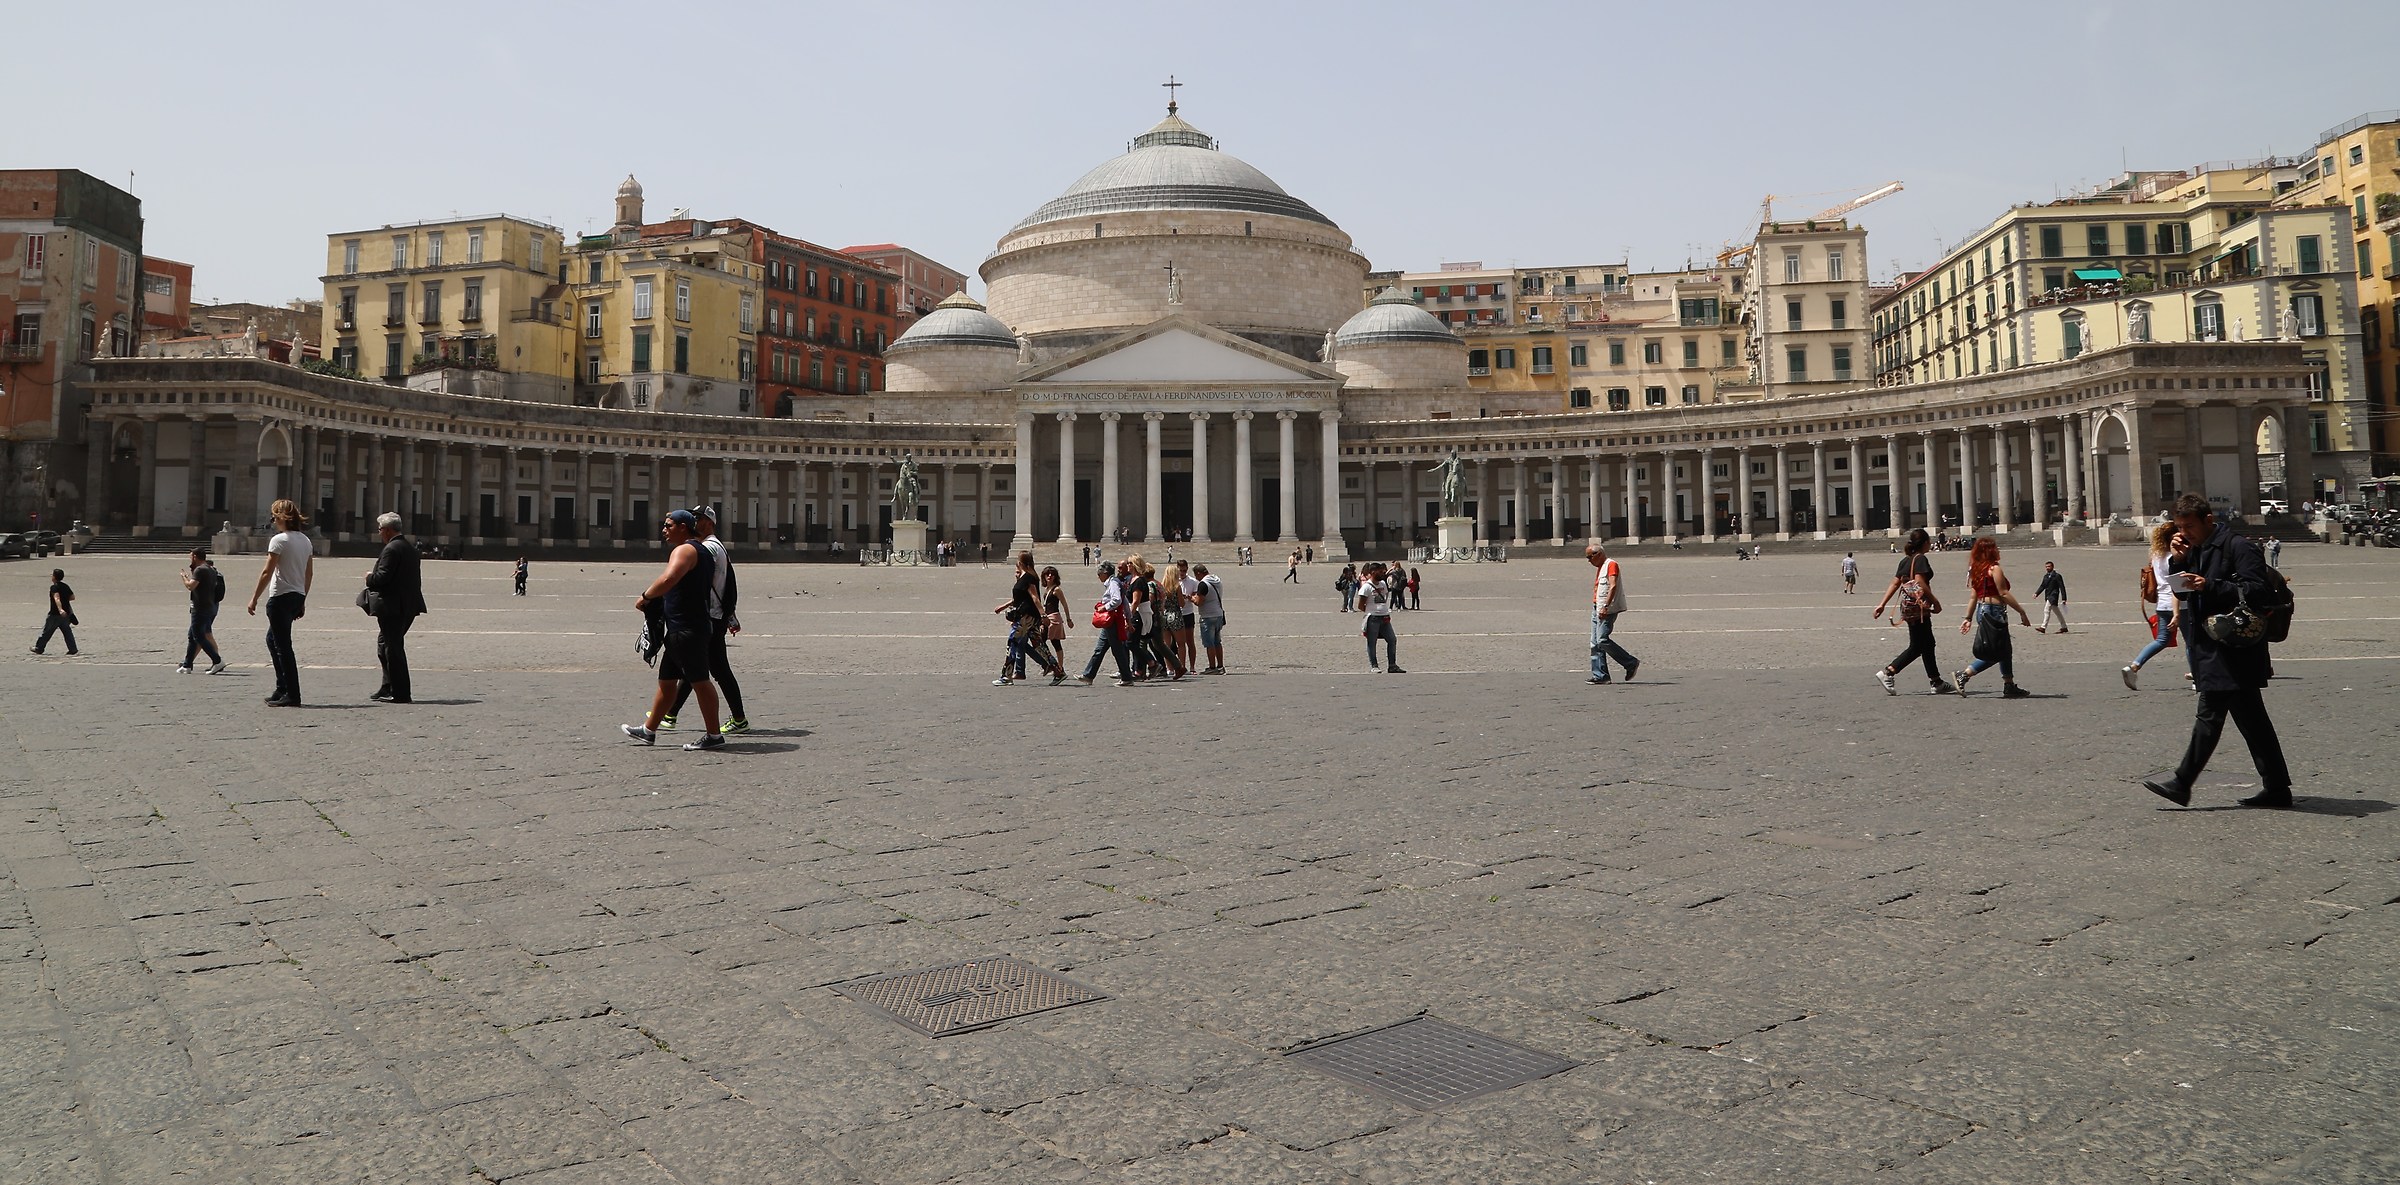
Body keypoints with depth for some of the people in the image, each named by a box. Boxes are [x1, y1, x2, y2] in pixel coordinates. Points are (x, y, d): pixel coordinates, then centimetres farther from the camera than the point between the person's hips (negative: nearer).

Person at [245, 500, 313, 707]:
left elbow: (267, 573, -15)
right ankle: (282, 689, 21)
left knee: (283, 646, -4)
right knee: (272, 639, 22)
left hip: (280, 597, -8)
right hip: (297, 597, 8)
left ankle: (292, 695, -4)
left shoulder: (279, 540, -12)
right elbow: (309, 574, 14)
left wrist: (254, 598, -10)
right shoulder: (306, 541, 11)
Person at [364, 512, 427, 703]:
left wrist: (369, 578, 0)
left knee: (392, 648, -3)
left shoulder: (391, 549, -15)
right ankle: (388, 688, 23)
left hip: (392, 607, -9)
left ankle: (400, 694, 0)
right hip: (408, 606, 9)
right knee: (384, 645, 19)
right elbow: (415, 578, 15)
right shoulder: (410, 548, 14)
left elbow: (382, 577, -21)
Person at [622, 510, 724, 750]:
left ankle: (714, 735, 0)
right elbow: (710, 585, 25)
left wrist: (645, 597, -17)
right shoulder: (703, 551, 18)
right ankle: (648, 730, 24)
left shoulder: (684, 550, -13)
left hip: (686, 628, -10)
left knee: (699, 680, -5)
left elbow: (668, 578, -31)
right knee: (666, 679, 16)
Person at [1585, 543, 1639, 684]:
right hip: (1597, 609, 10)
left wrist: (1605, 606, -27)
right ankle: (1600, 675, 5)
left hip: (1607, 610, -10)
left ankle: (1631, 663, -5)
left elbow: (1613, 586, -19)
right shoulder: (1600, 568, 21)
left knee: (1602, 640, -16)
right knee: (1595, 643, 4)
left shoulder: (1611, 564, -8)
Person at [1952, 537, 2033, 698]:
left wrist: (1969, 618, 12)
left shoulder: (1976, 569, 12)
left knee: (2005, 650, 15)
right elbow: (2004, 594, -15)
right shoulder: (1994, 568, -12)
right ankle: (1963, 675, -10)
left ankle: (2009, 686, 18)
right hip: (1993, 611, -9)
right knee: (1996, 653, -3)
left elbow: (1973, 596, 12)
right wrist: (2022, 612, -10)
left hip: (1982, 611, 9)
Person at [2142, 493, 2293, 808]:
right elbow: (2182, 592, 18)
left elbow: (2258, 590, -18)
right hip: (2210, 646, 10)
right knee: (2251, 719, 11)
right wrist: (2177, 561, 3)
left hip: (2231, 649, -9)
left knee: (2209, 714, -6)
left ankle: (2182, 782, -3)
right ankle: (2276, 788, 16)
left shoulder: (2238, 547, -11)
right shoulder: (2195, 550, 15)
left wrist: (2210, 587, -25)